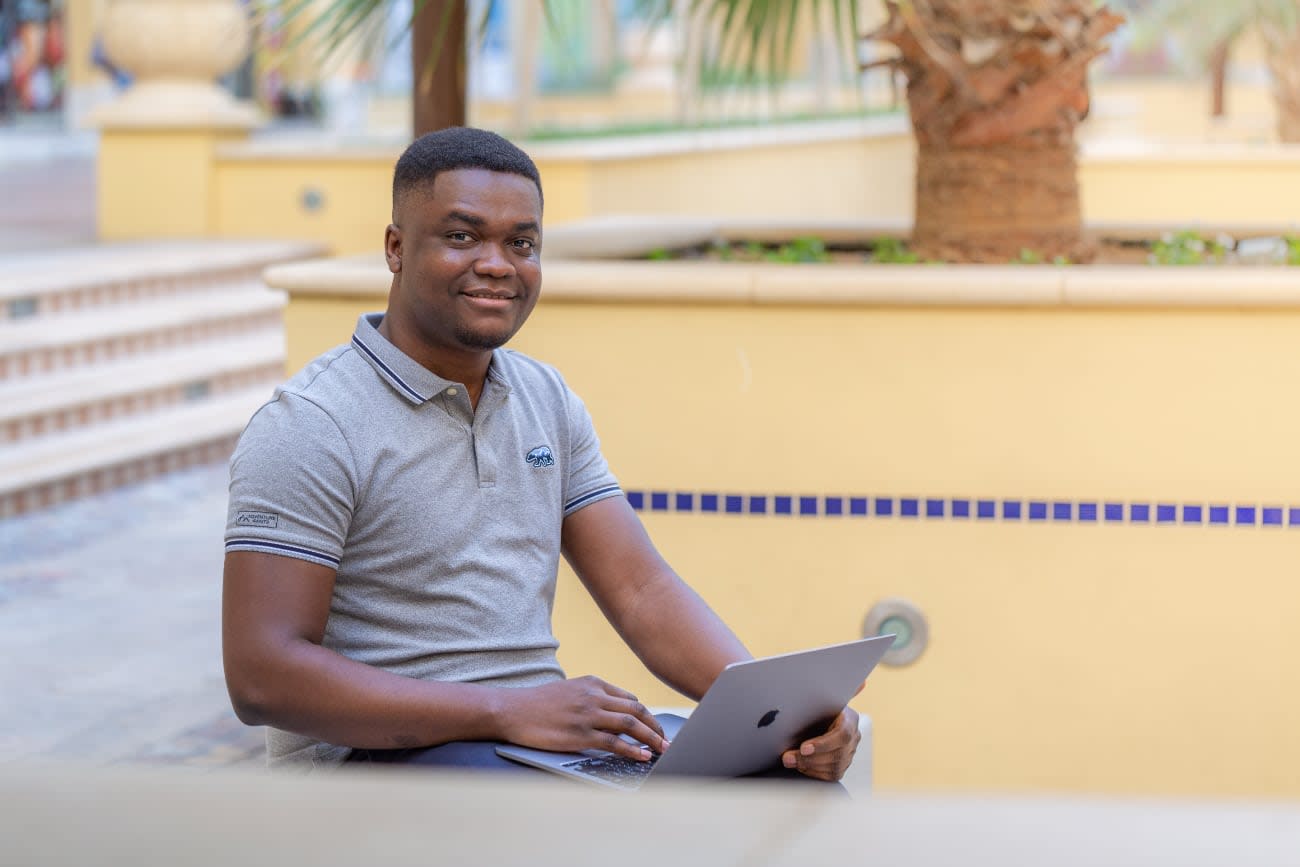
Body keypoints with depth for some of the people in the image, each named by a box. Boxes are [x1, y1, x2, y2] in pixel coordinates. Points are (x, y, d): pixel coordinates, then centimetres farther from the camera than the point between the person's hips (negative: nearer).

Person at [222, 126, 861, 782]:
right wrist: (507, 710, -24)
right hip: (373, 753, -7)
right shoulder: (309, 426, -9)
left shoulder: (548, 402, 15)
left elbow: (641, 592, 9)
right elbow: (261, 677, -18)